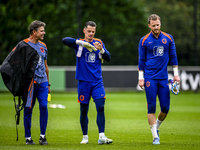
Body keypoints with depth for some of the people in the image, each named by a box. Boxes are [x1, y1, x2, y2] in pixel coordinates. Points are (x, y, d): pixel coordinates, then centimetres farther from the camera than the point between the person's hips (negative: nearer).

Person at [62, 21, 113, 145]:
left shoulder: (99, 43, 9)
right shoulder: (79, 44, 0)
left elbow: (108, 58, 5)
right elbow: (65, 40, -18)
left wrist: (101, 50, -15)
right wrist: (82, 43, -28)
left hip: (97, 82, 1)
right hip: (83, 82, -1)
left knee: (101, 107, -11)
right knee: (84, 110, 4)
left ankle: (102, 137, -12)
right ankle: (85, 137, 17)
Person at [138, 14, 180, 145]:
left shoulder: (168, 38, 6)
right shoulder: (144, 40, 1)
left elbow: (173, 57, 12)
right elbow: (141, 60, 5)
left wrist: (176, 74, 7)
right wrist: (140, 78, 1)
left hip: (163, 78, 2)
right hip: (150, 78, -2)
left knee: (165, 108, 0)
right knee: (152, 107, -7)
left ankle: (156, 127, 27)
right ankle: (155, 136, -3)